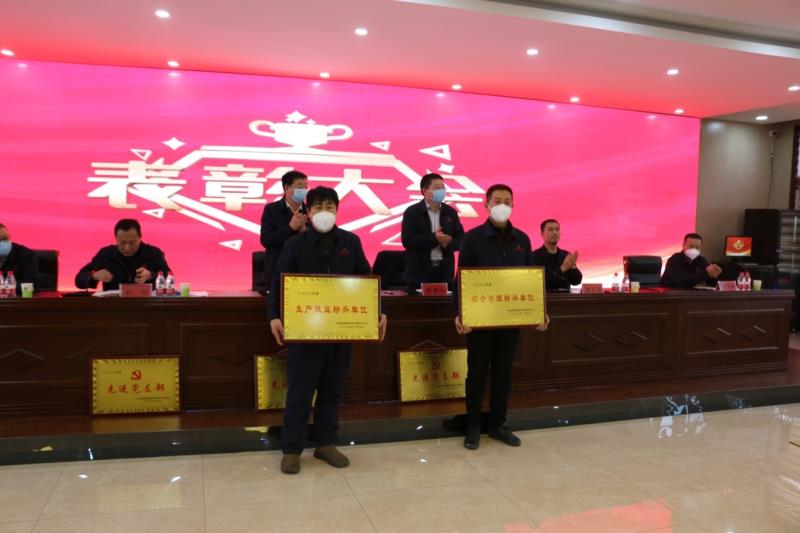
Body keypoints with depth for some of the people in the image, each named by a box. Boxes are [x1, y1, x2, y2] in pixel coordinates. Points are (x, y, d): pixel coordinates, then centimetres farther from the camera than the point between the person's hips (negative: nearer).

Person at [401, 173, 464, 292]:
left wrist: (448, 243, -15)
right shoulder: (412, 212, -2)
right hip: (419, 272, -3)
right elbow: (407, 240, -12)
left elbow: (461, 239, 7)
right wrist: (434, 238, -19)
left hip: (445, 271, 4)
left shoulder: (450, 212, 11)